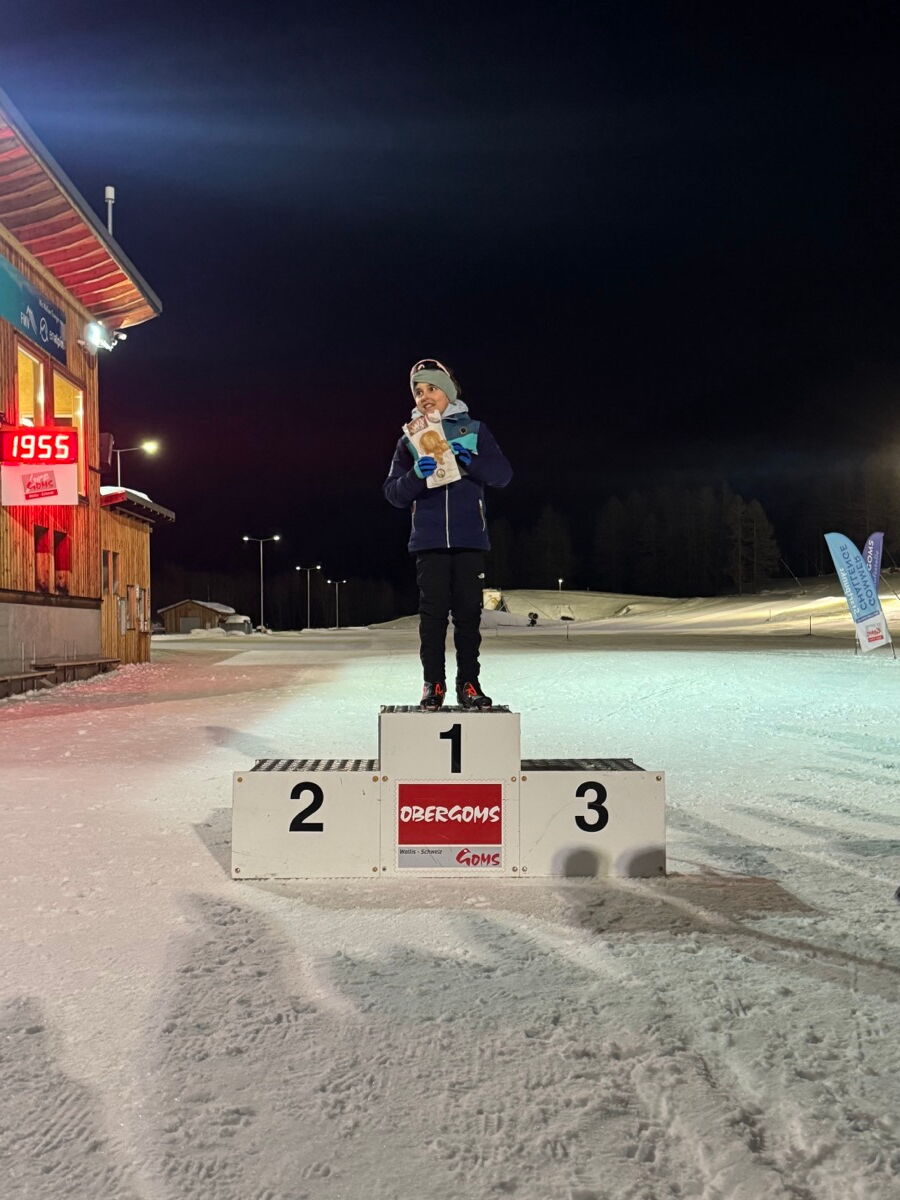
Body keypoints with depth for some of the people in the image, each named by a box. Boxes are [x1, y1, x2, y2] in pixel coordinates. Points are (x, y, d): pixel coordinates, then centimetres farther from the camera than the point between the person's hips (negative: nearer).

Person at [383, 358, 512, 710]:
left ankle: (468, 683, 5)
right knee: (433, 611, -2)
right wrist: (416, 475, -14)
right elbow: (394, 493, 6)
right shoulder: (409, 440, 14)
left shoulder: (474, 430, 11)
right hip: (428, 539, 1)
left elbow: (502, 474, 2)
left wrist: (468, 460, -14)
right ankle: (433, 684, 3)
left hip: (469, 538, -1)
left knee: (468, 611, -1)